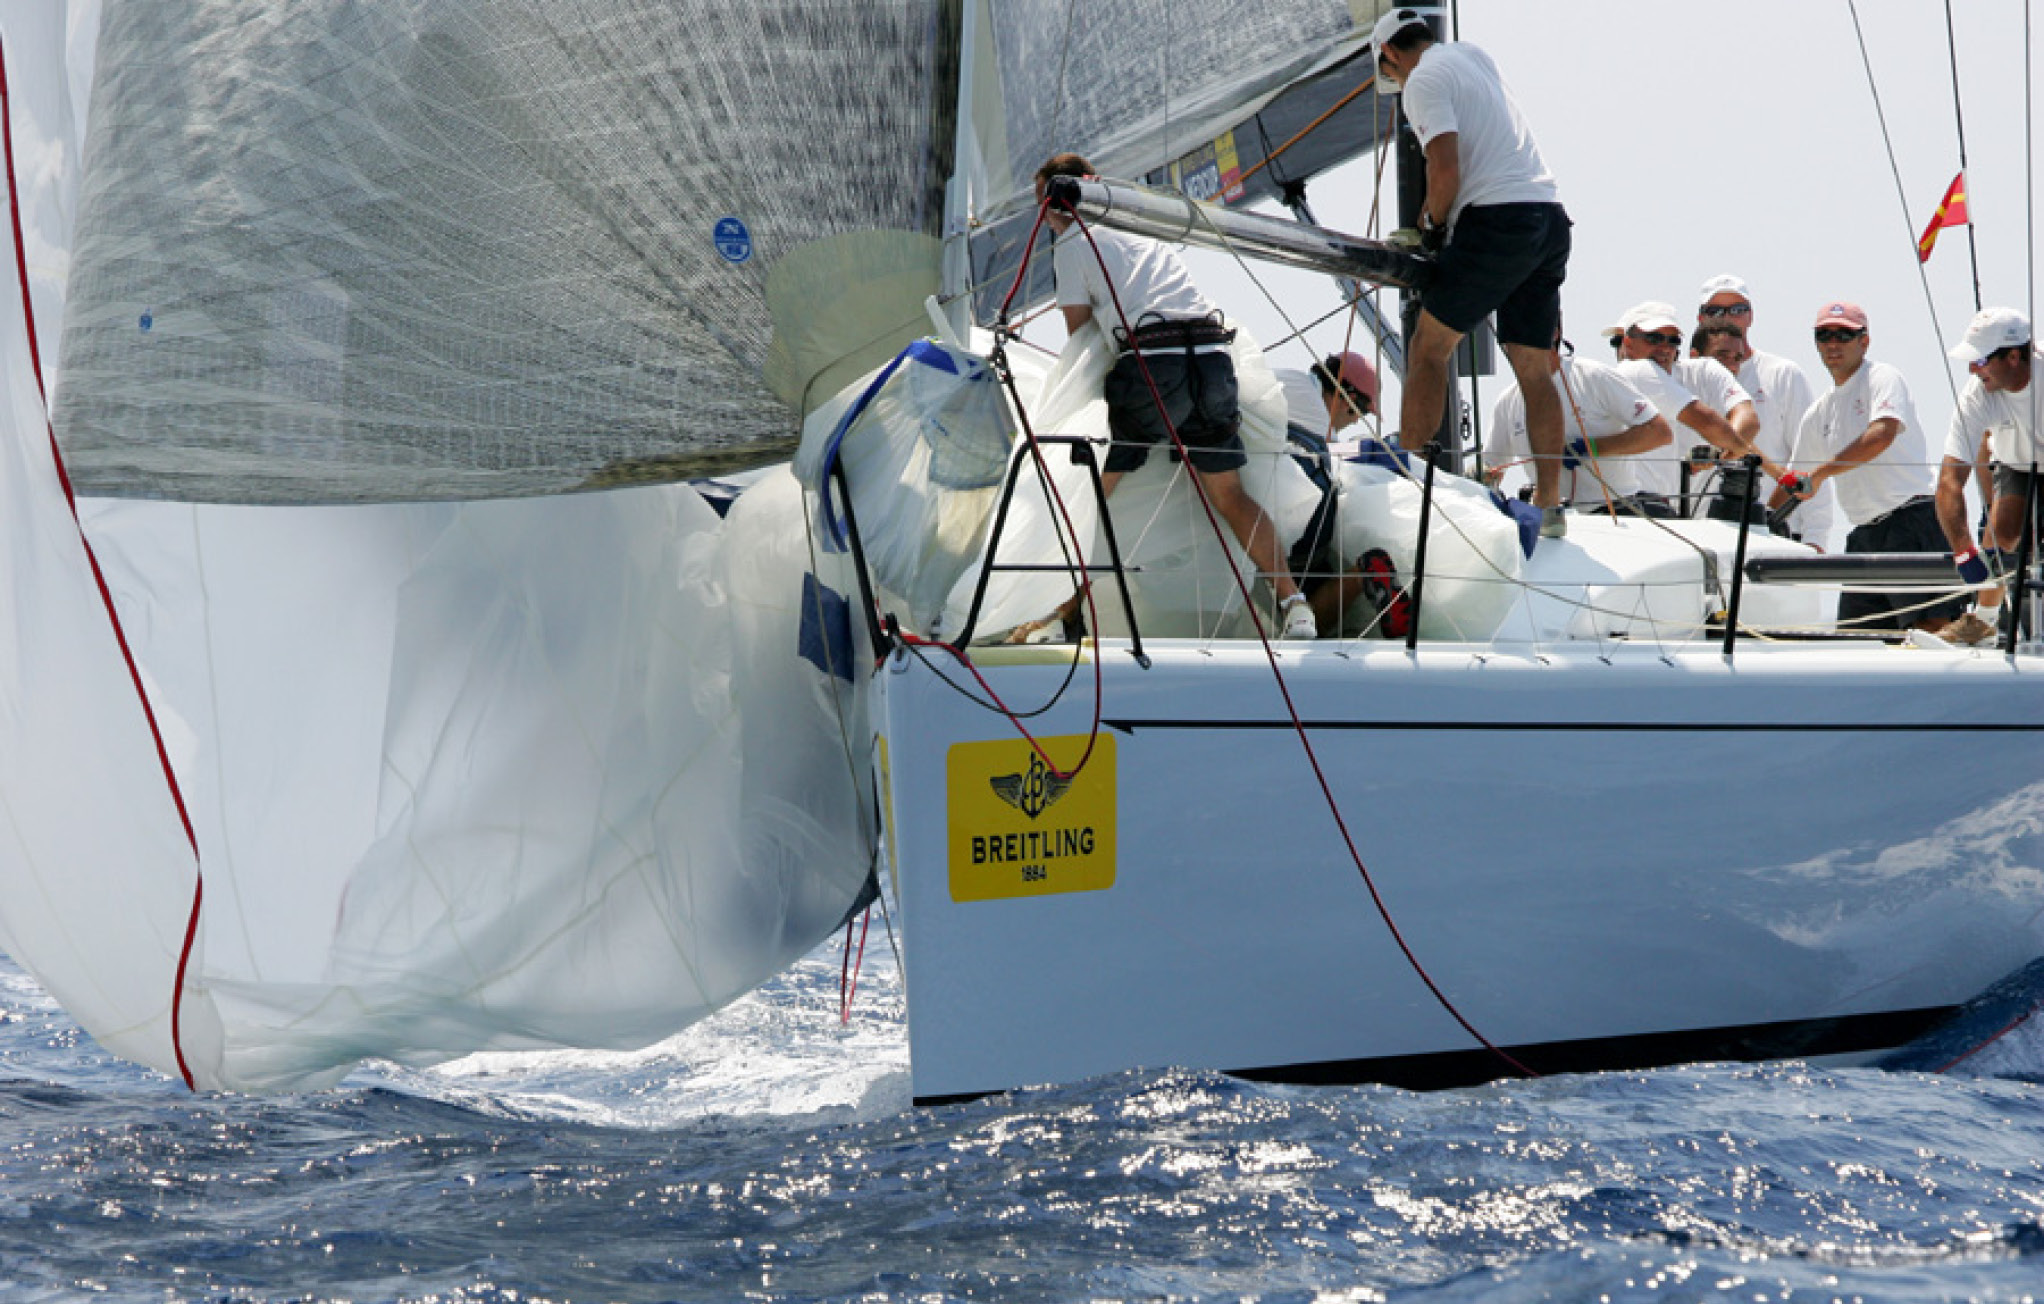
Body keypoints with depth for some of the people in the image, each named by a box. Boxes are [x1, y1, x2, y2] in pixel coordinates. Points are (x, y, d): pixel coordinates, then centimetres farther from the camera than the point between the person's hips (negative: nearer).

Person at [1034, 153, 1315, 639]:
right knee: (1228, 493, 12)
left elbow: (1078, 331, 11)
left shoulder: (1072, 243, 12)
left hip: (1152, 362, -6)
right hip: (1214, 354, 6)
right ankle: (1293, 602, 2)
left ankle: (1066, 607, 4)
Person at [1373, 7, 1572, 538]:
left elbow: (1445, 169, -14)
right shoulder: (1472, 54, 23)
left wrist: (1433, 222, 2)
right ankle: (1549, 504, 4)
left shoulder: (1422, 81, -3)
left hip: (1498, 217, -8)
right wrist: (1438, 211, 34)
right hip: (1551, 218, 8)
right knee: (1532, 368, 8)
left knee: (1428, 349, -1)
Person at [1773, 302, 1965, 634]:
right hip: (1863, 537, 8)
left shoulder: (1883, 378, -2)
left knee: (1934, 628, -18)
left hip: (1911, 522, -8)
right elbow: (1791, 482, 29)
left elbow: (1882, 434, -21)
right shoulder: (1818, 413, 20)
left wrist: (1818, 475, -18)